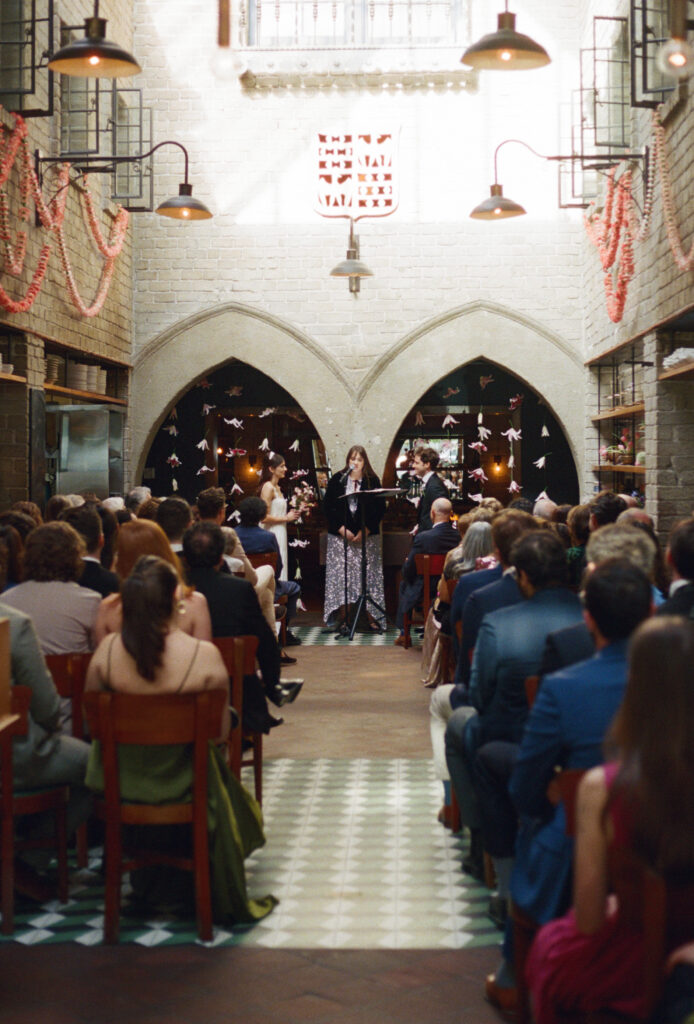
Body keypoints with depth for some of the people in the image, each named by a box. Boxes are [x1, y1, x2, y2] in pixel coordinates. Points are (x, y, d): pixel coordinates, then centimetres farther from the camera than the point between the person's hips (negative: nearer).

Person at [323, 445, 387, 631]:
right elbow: (328, 506, 3)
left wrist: (365, 531, -8)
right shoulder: (337, 480, 5)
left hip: (367, 536, 0)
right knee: (342, 575, -2)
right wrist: (341, 528, -7)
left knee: (369, 575, -2)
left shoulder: (373, 481, 4)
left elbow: (380, 508, 2)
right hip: (341, 536, 0)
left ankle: (372, 617, 1)